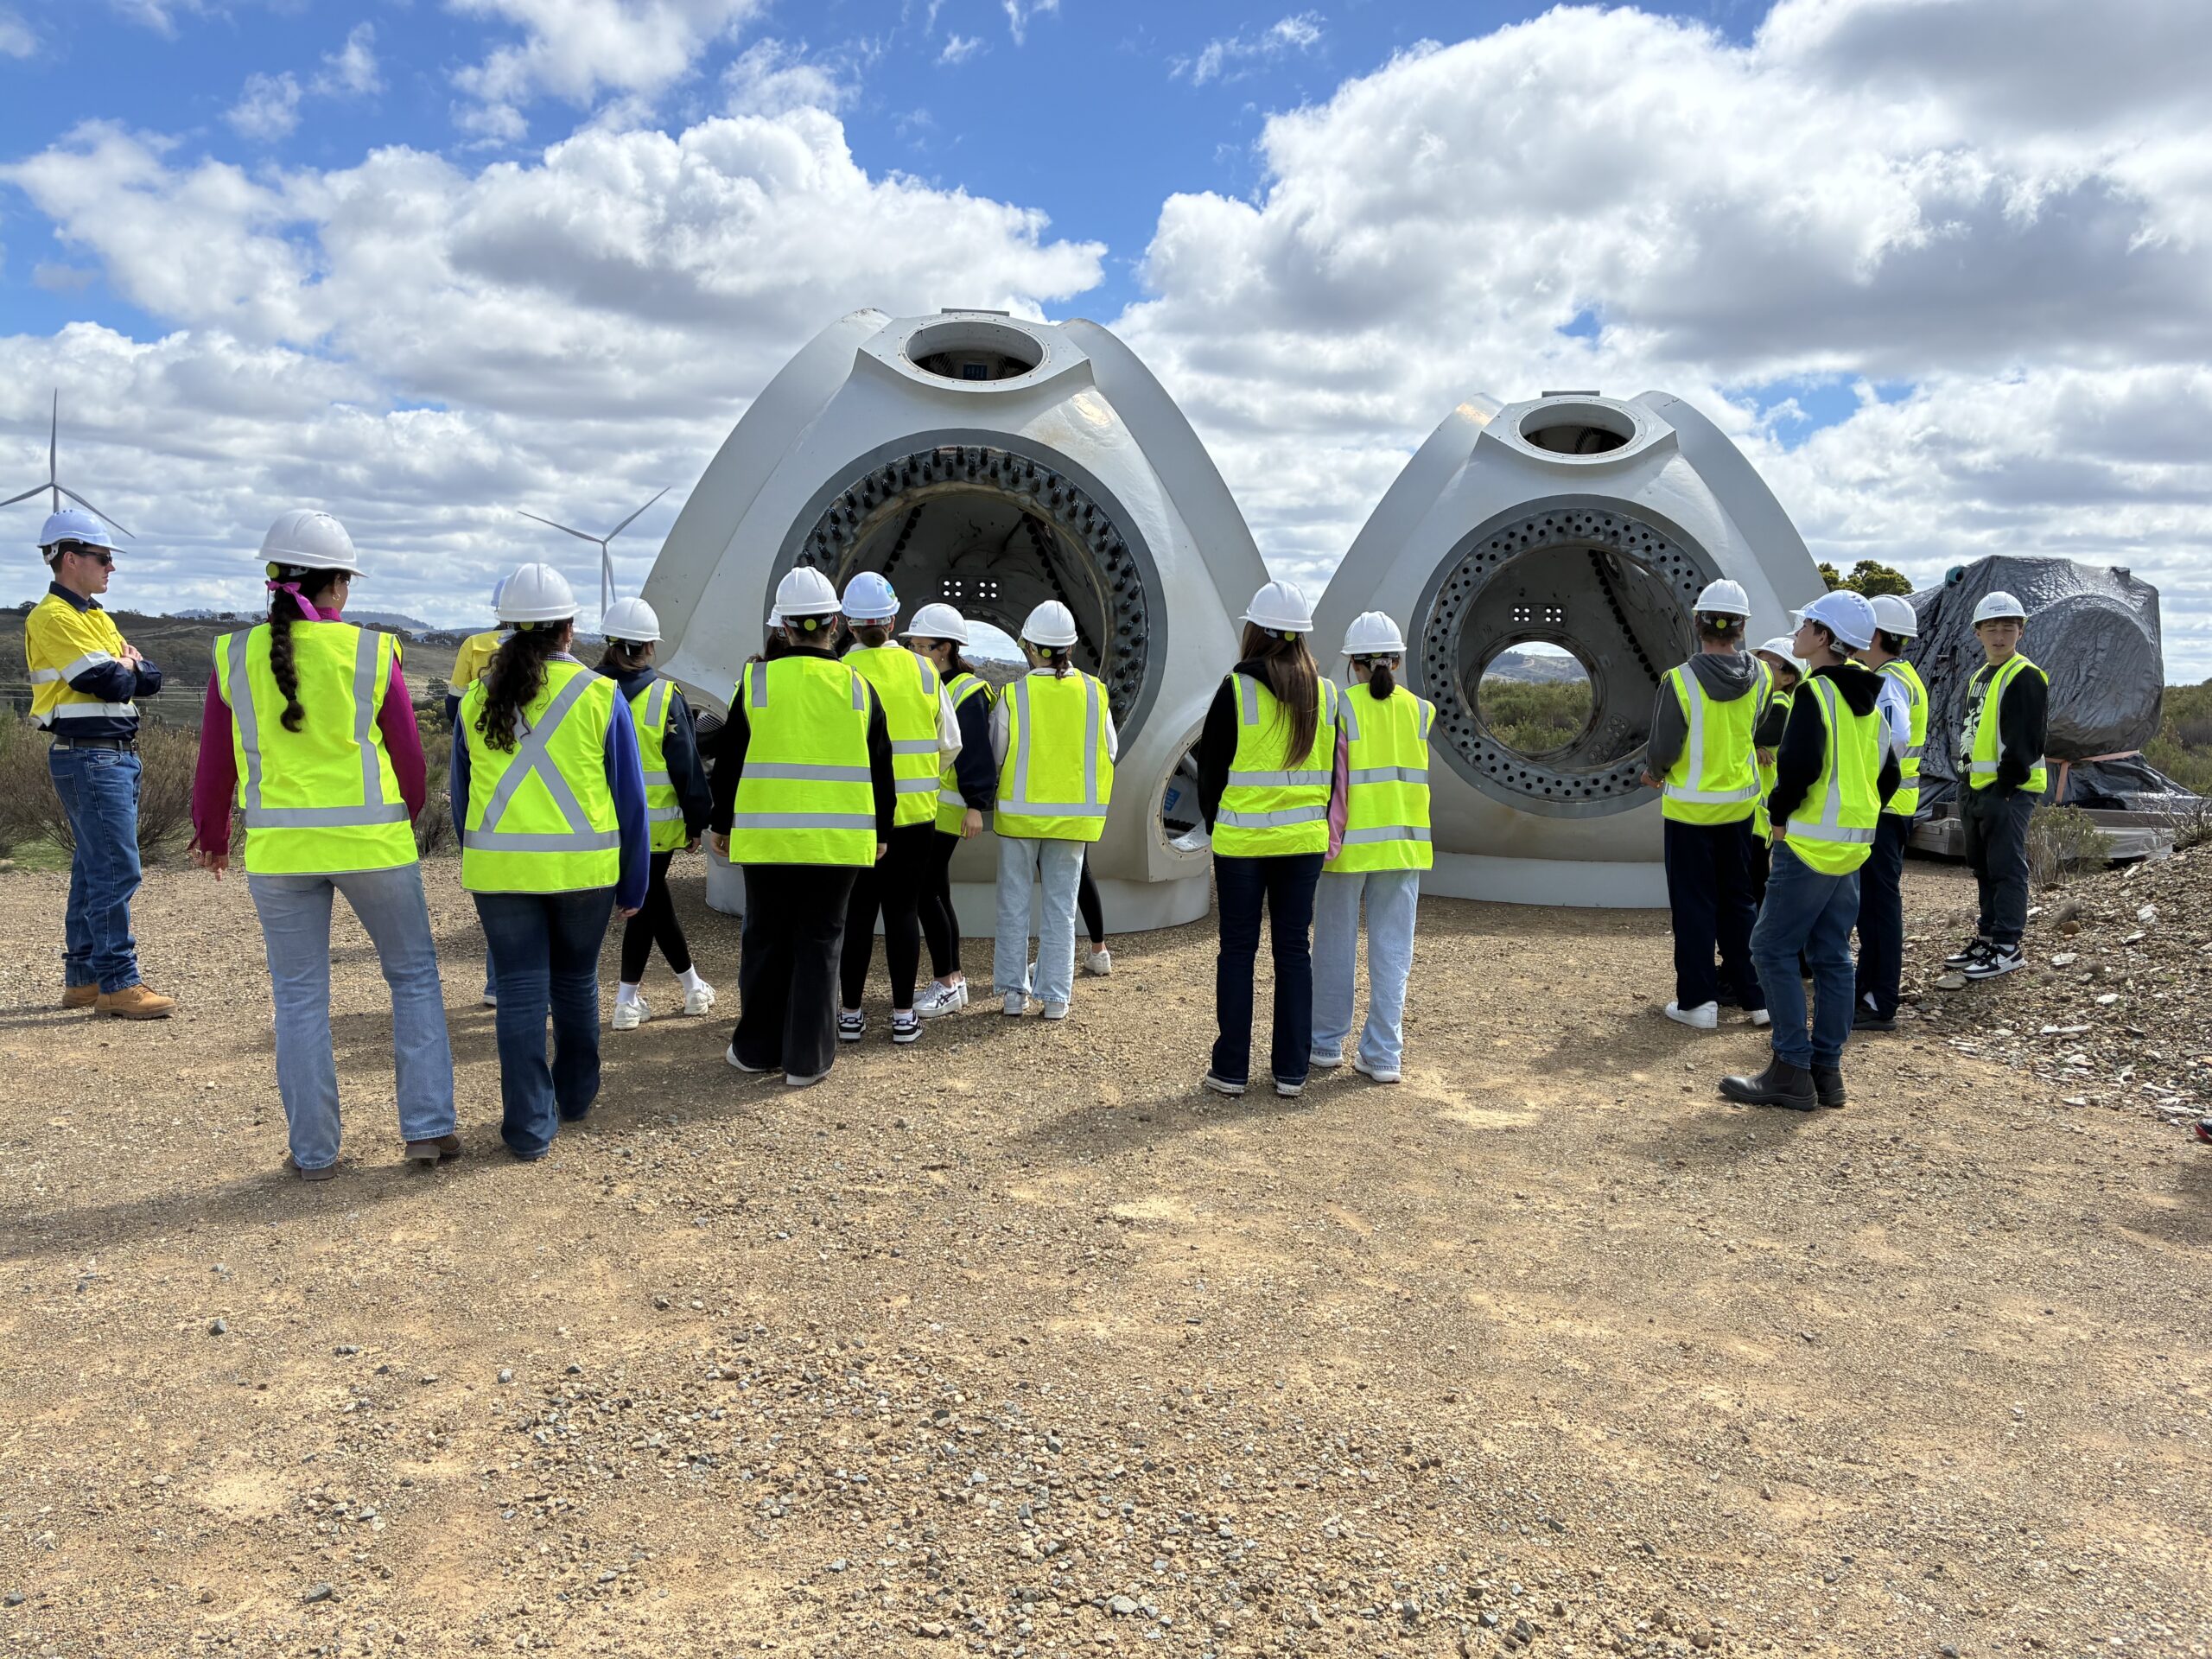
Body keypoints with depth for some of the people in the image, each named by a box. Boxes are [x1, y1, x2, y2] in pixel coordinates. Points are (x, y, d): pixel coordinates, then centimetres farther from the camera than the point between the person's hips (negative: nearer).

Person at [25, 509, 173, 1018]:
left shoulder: (97, 617, 19)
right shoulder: (53, 618, -11)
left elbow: (150, 679, 13)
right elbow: (111, 684, -19)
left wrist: (126, 668, -6)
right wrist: (126, 669, 1)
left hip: (118, 755, 10)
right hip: (89, 758, -10)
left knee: (93, 870, 13)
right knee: (117, 871, -11)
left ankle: (83, 978, 21)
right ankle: (117, 984, -8)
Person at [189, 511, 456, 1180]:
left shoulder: (236, 656, -1)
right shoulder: (371, 653, -6)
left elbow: (214, 763, 6)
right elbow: (408, 753, 1)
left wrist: (212, 835, 23)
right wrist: (409, 814, 21)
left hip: (279, 849, 2)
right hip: (373, 842, -2)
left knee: (299, 998, 11)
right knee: (414, 976, 13)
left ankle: (313, 1151, 17)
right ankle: (427, 1126, 9)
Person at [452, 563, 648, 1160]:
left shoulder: (477, 699, 5)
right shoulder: (599, 695, -2)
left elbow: (462, 797, 11)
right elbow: (629, 798, -1)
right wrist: (634, 883, 6)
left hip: (501, 866, 1)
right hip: (584, 865, -1)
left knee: (519, 992, 5)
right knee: (575, 981, 18)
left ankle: (529, 1126, 6)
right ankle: (575, 1096, 34)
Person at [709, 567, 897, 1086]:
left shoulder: (757, 682, -3)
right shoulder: (858, 687, 0)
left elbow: (729, 761, 3)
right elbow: (880, 770, 7)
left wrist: (723, 824, 16)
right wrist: (881, 832, 18)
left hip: (767, 838, 0)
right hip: (840, 841, 0)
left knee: (766, 940, 12)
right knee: (820, 942, 6)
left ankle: (757, 1049, 22)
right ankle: (807, 1058, 9)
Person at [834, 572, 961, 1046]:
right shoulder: (923, 670, 0)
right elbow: (950, 744, 6)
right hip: (915, 812, 2)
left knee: (856, 913, 6)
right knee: (903, 910, 7)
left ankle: (850, 1014, 13)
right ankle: (903, 1015, 11)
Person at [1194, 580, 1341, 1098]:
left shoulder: (1235, 691, -9)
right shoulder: (1325, 694, 4)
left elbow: (1211, 769, -3)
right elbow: (1329, 772, 10)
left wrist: (1214, 824, 12)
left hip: (1241, 840, -3)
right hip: (1305, 840, 3)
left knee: (1238, 950, 5)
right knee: (1295, 949, 9)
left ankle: (1231, 1070, 10)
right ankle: (1291, 1071, 13)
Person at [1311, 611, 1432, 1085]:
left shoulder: (1341, 706, -7)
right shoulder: (1420, 710, 4)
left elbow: (1336, 770, -15)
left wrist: (1333, 830, -17)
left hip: (1350, 843, -2)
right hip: (1403, 844, 3)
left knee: (1334, 945, 10)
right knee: (1392, 950, 6)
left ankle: (1327, 1043, 20)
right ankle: (1383, 1054, 8)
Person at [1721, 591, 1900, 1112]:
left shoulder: (1816, 693, -14)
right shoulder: (1866, 701, 14)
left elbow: (1800, 763, -26)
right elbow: (1887, 774, 18)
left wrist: (1780, 813, -11)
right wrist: (1853, 815, 17)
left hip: (1810, 845, -9)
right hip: (1853, 845, 9)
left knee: (1772, 948, -2)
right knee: (1832, 955, 12)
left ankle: (1791, 1071, -2)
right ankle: (1827, 1069, 16)